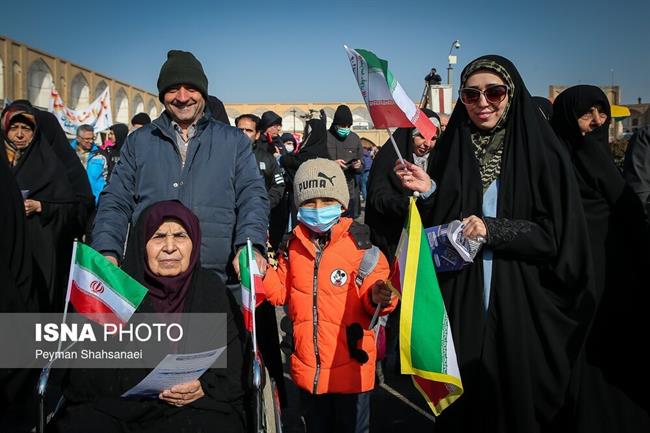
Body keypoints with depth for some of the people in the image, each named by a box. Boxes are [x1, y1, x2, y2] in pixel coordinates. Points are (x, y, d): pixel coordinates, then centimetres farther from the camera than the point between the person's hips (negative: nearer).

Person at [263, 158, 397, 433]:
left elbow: (372, 297, -14)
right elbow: (281, 291, 8)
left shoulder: (361, 246, -12)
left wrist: (378, 298, -36)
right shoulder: (293, 247, 2)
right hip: (308, 368, 5)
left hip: (351, 368, -4)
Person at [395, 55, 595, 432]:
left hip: (523, 308, -2)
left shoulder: (543, 151, -4)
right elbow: (441, 228, 6)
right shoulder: (452, 150, 5)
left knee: (520, 400, 10)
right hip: (464, 306, 2)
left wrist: (493, 230, -18)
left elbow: (558, 234, -7)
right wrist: (429, 192, -12)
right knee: (465, 402, 10)